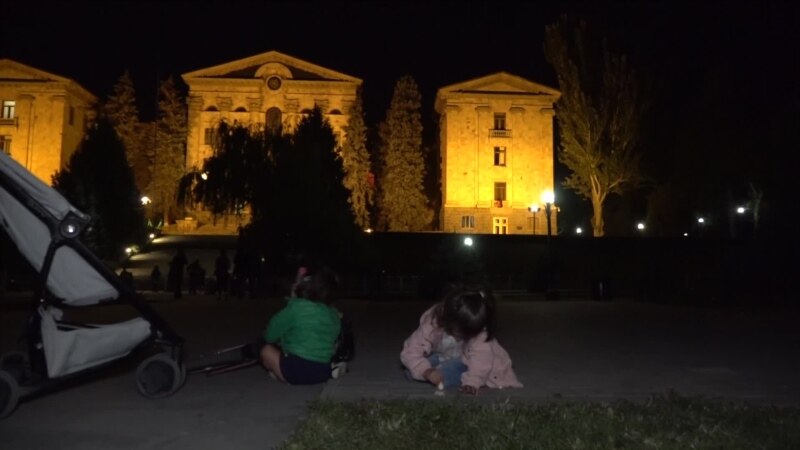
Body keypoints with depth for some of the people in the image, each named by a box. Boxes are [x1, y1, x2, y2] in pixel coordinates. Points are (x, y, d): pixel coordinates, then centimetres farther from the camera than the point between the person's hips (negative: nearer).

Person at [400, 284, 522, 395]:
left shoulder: (478, 331, -31)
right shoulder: (432, 323, -32)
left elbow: (481, 357, -39)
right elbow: (410, 352, -32)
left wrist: (472, 382, -53)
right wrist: (426, 371, -48)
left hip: (465, 362, -3)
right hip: (441, 359, 3)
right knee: (410, 372, -21)